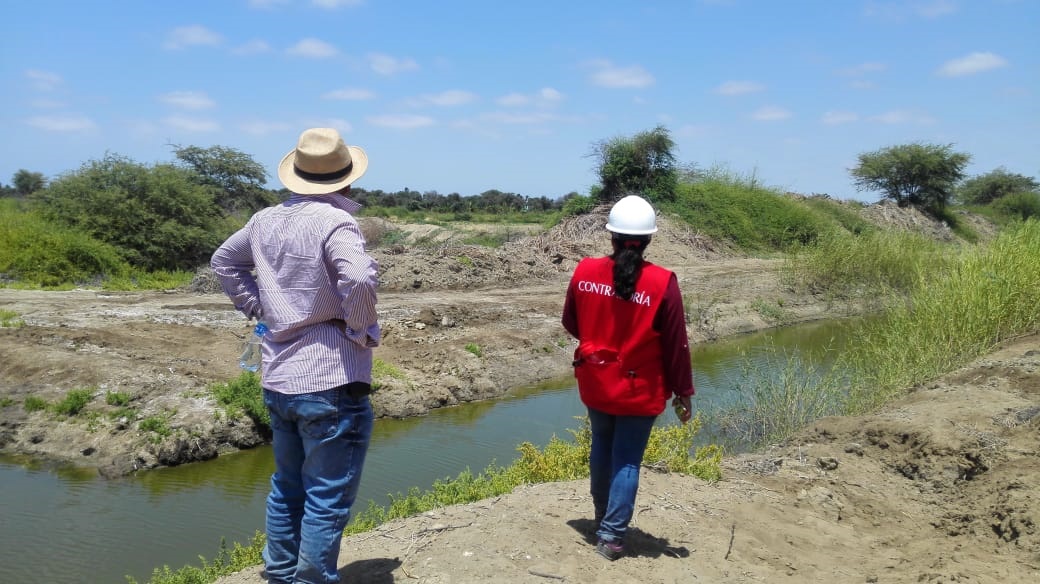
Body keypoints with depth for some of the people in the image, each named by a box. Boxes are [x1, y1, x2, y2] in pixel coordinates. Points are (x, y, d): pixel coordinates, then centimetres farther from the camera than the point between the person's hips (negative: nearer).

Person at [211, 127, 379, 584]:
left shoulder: (266, 220, 8)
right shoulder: (335, 222, -16)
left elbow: (224, 261, 23)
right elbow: (358, 280, -32)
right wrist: (361, 331, -15)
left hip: (278, 380, 8)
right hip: (330, 383, -8)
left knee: (287, 488, 22)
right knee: (327, 500, 4)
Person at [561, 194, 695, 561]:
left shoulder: (585, 272, -9)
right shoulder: (662, 283, -18)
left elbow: (571, 324, 5)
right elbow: (676, 345, -12)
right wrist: (683, 392, 0)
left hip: (595, 384, 4)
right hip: (639, 390, -3)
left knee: (602, 450, 23)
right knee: (627, 460, 10)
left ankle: (602, 520, 39)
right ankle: (612, 535, 13)